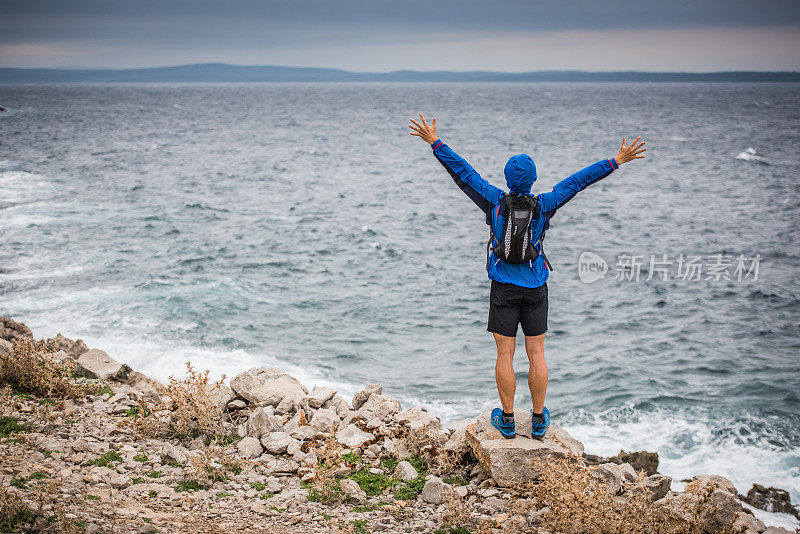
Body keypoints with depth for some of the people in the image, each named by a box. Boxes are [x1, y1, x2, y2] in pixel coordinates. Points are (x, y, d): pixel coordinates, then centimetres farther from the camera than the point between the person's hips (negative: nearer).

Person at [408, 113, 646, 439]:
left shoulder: (495, 201, -6)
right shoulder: (544, 205, -6)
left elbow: (462, 172, -4)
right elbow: (579, 180, -1)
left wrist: (436, 143, 2)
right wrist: (617, 161, 4)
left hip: (503, 289, -1)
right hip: (535, 289, 1)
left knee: (505, 354, 3)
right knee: (536, 354, 7)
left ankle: (507, 420, 9)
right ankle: (538, 420, 14)